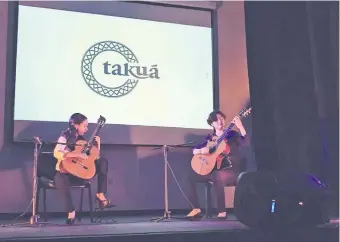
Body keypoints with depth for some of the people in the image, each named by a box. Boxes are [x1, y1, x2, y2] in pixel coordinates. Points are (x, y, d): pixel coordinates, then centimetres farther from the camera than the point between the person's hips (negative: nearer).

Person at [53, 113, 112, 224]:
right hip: (66, 172, -6)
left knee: (103, 161, -9)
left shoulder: (82, 139, 11)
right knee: (59, 178, -40)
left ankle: (100, 195, -10)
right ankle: (71, 211, -28)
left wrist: (97, 144, 2)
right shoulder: (65, 137, -6)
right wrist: (78, 154, -29)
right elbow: (56, 153, -26)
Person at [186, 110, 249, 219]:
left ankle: (222, 212, -28)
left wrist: (240, 126, -31)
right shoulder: (210, 138, 12)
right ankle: (196, 209, -5)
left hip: (232, 170, -5)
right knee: (191, 176, -10)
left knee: (217, 176, -38)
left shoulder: (232, 134, 1)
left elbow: (245, 142, -18)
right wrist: (201, 150, -14)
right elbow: (194, 151, 9)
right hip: (214, 170, 5)